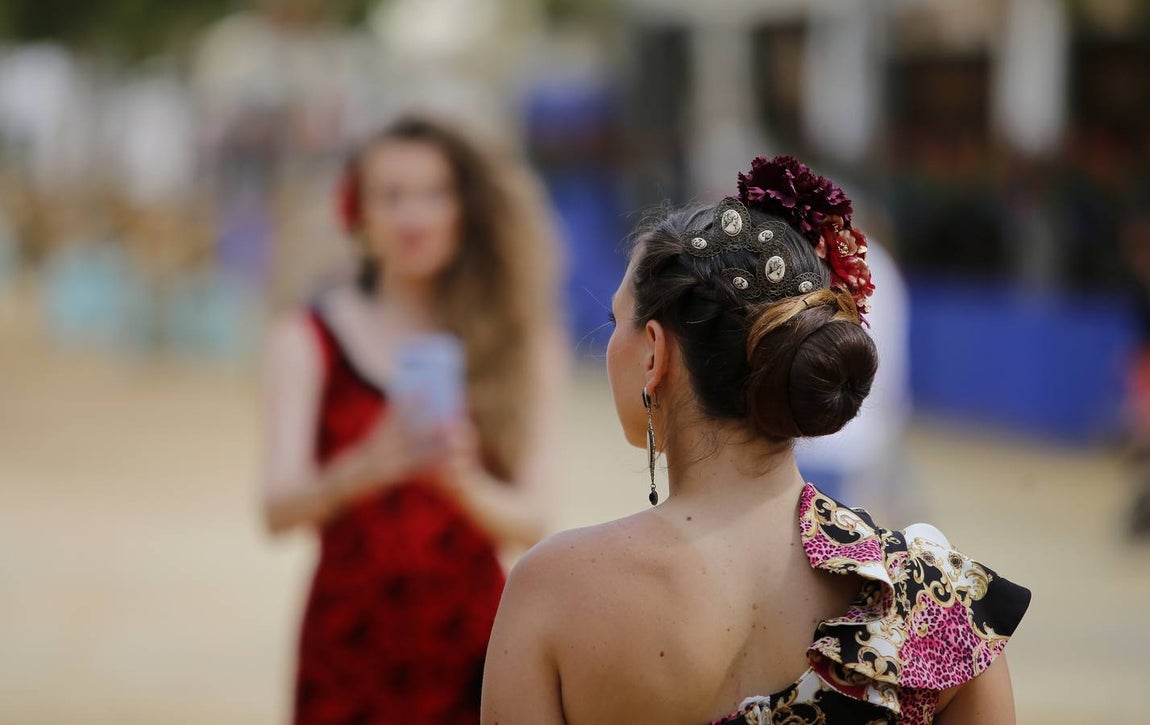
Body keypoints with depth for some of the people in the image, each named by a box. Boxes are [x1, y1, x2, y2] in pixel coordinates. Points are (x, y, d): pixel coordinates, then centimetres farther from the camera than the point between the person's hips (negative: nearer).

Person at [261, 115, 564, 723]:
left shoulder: (518, 344, 5)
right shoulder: (309, 343, 3)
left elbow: (531, 521, -2)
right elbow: (278, 509, -9)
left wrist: (462, 480, -25)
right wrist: (366, 467, -30)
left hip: (472, 655, 1)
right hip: (349, 652, 0)